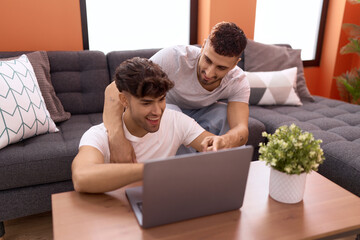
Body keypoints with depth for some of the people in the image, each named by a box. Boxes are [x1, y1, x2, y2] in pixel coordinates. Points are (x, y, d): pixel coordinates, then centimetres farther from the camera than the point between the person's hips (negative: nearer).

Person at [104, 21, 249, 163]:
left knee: (226, 113, -29)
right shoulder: (174, 57, -35)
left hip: (199, 114, 2)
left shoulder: (238, 82, -24)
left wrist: (224, 142, -64)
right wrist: (116, 136, -59)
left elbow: (242, 130, -38)